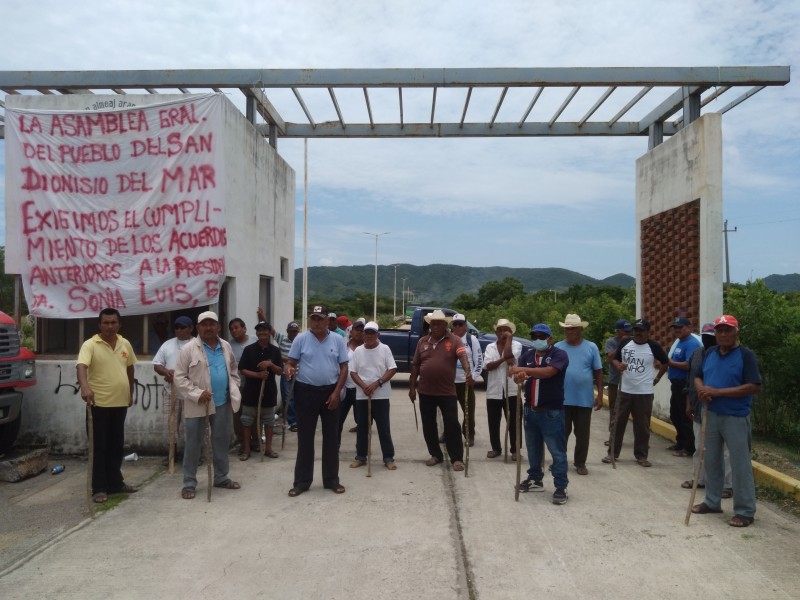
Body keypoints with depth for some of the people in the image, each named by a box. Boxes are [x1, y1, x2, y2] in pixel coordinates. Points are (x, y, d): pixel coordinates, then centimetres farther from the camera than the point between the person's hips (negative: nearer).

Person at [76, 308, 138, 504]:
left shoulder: (125, 344, 7)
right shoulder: (90, 345, -11)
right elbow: (81, 366, -26)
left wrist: (130, 392, 20)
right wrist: (85, 386, -44)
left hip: (120, 403, 5)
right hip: (99, 404, -5)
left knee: (116, 445, 14)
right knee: (99, 447, 1)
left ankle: (115, 482, 25)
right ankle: (99, 488, 9)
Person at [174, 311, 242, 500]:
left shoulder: (226, 347, 7)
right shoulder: (189, 349, -9)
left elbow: (233, 370, 18)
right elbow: (180, 377, -11)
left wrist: (233, 389, 5)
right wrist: (197, 393, -20)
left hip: (223, 403, 5)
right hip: (197, 405, -5)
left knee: (221, 442, 14)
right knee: (193, 444, 4)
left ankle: (221, 477, 28)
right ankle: (189, 483, 15)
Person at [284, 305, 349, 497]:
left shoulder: (338, 340, 0)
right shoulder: (301, 339, -2)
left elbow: (344, 367, 2)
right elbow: (291, 362, 1)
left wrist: (336, 392, -7)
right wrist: (289, 369, -24)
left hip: (330, 391, 1)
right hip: (306, 391, -1)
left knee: (331, 437, 8)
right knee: (305, 437, 5)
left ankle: (331, 479, 20)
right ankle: (302, 481, 14)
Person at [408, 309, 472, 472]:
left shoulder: (454, 340, -5)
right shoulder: (422, 341, 7)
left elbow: (463, 356, -22)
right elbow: (415, 365, 11)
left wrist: (468, 372, -41)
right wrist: (412, 387, 8)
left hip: (447, 391, -4)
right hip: (425, 391, 4)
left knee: (452, 424, -2)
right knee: (428, 425, 11)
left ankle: (457, 458, 8)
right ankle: (435, 454, 26)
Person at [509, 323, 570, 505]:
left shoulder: (559, 354, -9)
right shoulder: (527, 355, 8)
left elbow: (548, 372, -27)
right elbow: (517, 377, -2)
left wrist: (523, 369, -35)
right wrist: (518, 376, -26)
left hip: (552, 412, -6)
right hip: (530, 410, 6)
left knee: (557, 451, -1)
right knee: (533, 449, 17)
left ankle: (561, 488, 6)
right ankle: (535, 480, 32)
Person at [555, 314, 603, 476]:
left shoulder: (591, 347, 0)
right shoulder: (558, 347, 1)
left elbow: (598, 372, 3)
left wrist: (600, 395, 0)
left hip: (584, 399, 0)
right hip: (562, 399, 0)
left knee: (582, 434, 9)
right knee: (562, 432, 9)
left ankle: (580, 463, 23)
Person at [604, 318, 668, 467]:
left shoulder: (653, 346, -5)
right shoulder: (625, 343, 2)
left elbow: (665, 363, 9)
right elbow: (614, 359, 11)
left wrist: (657, 378, 7)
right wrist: (618, 365, -11)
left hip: (644, 393, -2)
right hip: (625, 391, 2)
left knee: (642, 426, 5)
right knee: (618, 422, 6)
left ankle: (641, 455, 17)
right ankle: (613, 452, 16)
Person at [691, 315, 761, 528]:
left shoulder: (746, 355, -11)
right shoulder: (710, 353, 9)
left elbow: (753, 387, -18)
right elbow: (698, 377, 16)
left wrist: (718, 392, -22)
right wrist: (702, 390, -8)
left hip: (736, 418, -6)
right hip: (711, 415, 6)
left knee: (740, 465, 0)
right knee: (712, 461, 15)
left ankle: (745, 511, 10)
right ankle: (712, 502, 29)